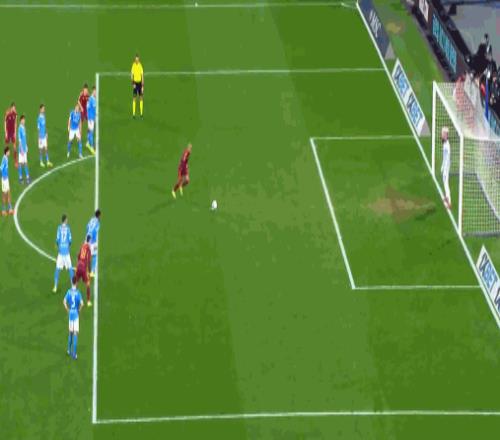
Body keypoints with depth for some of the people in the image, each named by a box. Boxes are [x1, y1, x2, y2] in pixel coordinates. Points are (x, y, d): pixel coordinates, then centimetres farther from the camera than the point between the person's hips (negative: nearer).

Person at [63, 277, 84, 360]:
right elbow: (81, 303, -20)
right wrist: (79, 310, -1)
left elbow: (64, 301, -12)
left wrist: (68, 310, 1)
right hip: (76, 314, -3)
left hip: (70, 313, 3)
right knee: (75, 333, -2)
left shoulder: (69, 291, -2)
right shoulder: (78, 292, -10)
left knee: (71, 332, 18)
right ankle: (74, 354, -4)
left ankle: (69, 351, 26)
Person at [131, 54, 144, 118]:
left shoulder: (140, 66, -2)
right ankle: (133, 113, -1)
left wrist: (142, 86, -2)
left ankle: (141, 113, 11)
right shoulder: (133, 66, -6)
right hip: (135, 83, -2)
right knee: (134, 98, -4)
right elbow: (132, 75, -4)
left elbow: (142, 76, 1)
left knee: (141, 98, 4)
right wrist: (133, 83, -17)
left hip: (140, 83, 2)